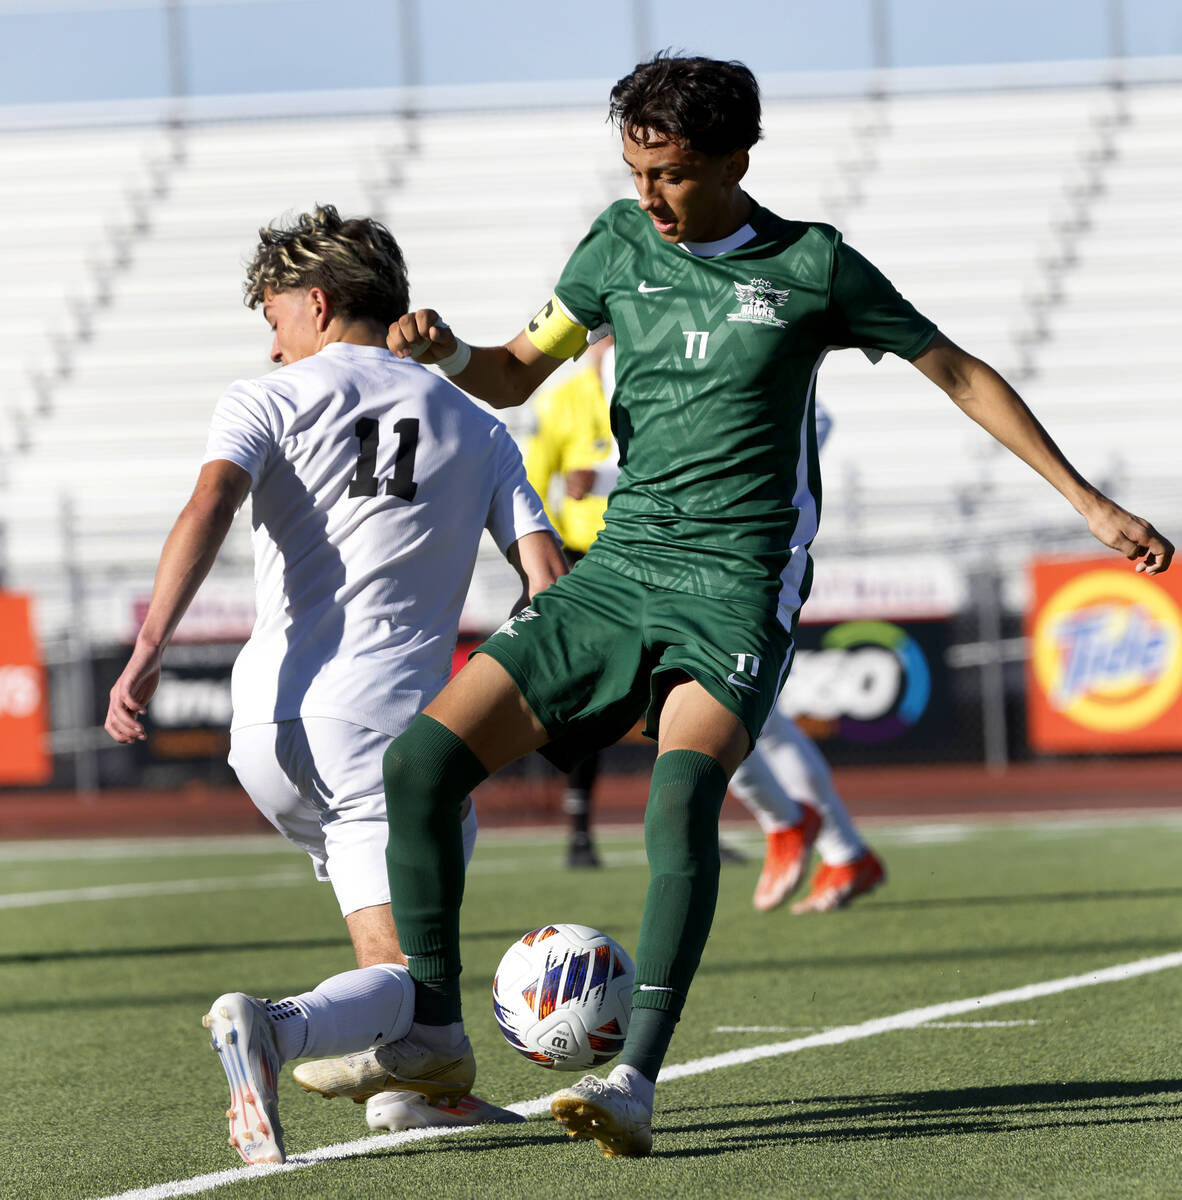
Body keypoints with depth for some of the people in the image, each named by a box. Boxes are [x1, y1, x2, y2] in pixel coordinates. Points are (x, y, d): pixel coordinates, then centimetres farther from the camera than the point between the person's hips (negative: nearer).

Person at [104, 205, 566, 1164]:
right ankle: (278, 1030, -40)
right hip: (385, 724, -2)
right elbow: (548, 576, 7)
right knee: (398, 978, -8)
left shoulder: (267, 401, 9)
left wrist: (149, 650, -20)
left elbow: (210, 508, -11)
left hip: (269, 726, 2)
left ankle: (412, 1083, 25)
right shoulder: (475, 428, 16)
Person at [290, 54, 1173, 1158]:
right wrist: (447, 355, -6)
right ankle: (434, 1036, 6)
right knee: (420, 761, -7)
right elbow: (517, 375, 18)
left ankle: (635, 1083, -35)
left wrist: (1090, 504, 8)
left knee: (682, 796, -31)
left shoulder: (811, 266, -1)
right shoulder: (620, 243, 9)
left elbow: (957, 372, 8)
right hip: (618, 568, 5)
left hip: (739, 580, -5)